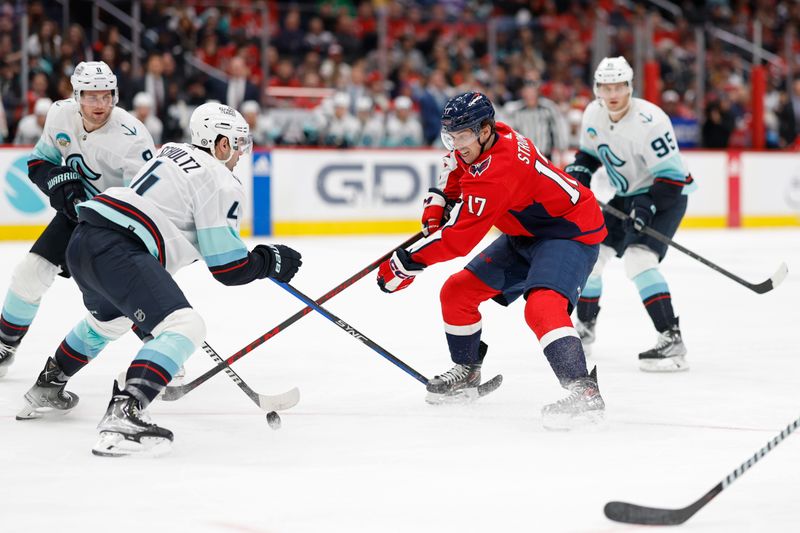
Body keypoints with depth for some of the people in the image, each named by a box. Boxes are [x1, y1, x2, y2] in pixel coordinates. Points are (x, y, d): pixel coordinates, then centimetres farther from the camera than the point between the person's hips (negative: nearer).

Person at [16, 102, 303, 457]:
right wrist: (269, 261, 12)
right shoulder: (223, 184, -3)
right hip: (117, 251, -10)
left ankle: (46, 388, 51)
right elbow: (228, 268, -6)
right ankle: (122, 417, -33)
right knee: (184, 326, -18)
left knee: (109, 319, 37)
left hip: (83, 241, 10)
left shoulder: (171, 152, 22)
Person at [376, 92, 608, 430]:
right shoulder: (477, 142, -5)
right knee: (457, 291, 11)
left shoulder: (497, 171, -33)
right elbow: (456, 164, 23)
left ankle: (584, 392, -40)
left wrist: (405, 263, -25)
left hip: (570, 232, -10)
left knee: (542, 306, -35)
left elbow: (458, 238, -33)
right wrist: (438, 201, 7)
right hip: (525, 234, 10)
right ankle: (466, 372, 29)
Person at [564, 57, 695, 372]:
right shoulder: (593, 114, -5)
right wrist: (579, 171, -3)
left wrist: (648, 206, -36)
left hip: (665, 194, -8)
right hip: (626, 195, 8)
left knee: (639, 259, -26)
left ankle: (672, 341, -28)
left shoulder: (649, 121, -28)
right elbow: (589, 151, 15)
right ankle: (585, 328, 30)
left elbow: (672, 176, -26)